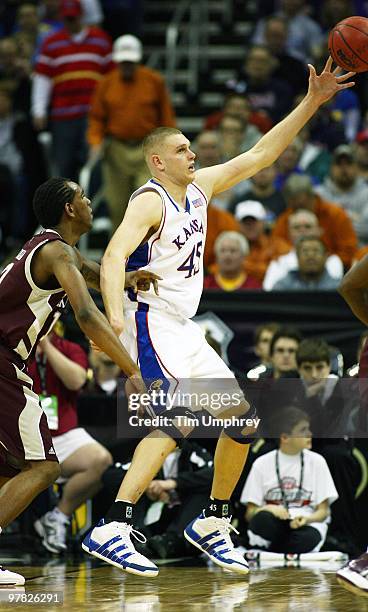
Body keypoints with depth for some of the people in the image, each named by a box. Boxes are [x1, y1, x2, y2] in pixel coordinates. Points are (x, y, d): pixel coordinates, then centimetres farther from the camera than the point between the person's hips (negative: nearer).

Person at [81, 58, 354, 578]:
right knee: (180, 418, -27)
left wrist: (312, 102, 10)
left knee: (242, 417, 9)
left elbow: (260, 154, 16)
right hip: (151, 324, -9)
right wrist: (114, 318, -45)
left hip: (183, 330, 9)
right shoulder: (149, 201, -13)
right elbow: (114, 256, -28)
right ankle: (111, 530, -34)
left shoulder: (199, 188, 12)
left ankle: (212, 524, 20)